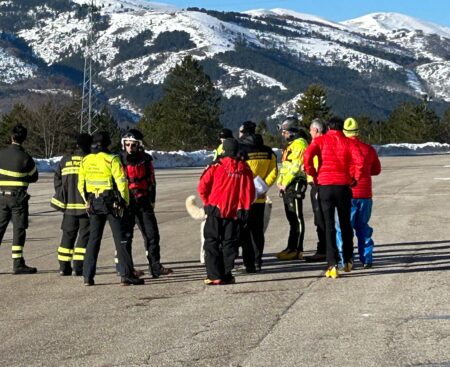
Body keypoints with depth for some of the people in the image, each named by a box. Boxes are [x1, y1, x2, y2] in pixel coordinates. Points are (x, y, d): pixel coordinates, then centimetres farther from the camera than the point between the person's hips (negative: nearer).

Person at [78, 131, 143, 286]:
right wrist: (125, 202, -2)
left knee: (93, 239, 11)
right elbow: (121, 182, -13)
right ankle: (126, 275, -2)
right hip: (111, 203, -5)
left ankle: (88, 276, 7)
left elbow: (81, 184, 11)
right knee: (120, 239, 0)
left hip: (93, 204, 5)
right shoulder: (111, 159, -11)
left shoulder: (85, 161, 6)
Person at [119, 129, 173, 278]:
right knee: (125, 236, 0)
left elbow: (151, 180, 12)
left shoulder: (145, 159, 5)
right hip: (126, 203, -3)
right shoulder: (120, 160, -2)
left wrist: (152, 200, 9)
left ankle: (155, 266, 10)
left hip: (143, 202, 3)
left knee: (152, 234, 3)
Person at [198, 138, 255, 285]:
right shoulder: (245, 169, 1)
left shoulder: (216, 167, -8)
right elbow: (250, 193, 4)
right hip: (236, 212, 3)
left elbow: (202, 187, -5)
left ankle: (214, 276, -2)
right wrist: (244, 208, 17)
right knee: (230, 244, 10)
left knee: (212, 243, 5)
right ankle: (226, 275, 7)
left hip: (216, 211, -2)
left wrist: (208, 202, 11)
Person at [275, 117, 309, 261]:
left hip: (295, 184, -10)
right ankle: (291, 248, 15)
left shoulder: (299, 144, -10)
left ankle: (296, 250, -8)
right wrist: (280, 182, 12)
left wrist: (285, 183, -16)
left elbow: (296, 166, -18)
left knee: (297, 219, -8)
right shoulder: (290, 145, 22)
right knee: (292, 218, 11)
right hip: (287, 186, 10)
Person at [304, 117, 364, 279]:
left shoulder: (320, 140, 4)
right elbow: (359, 161, -10)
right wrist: (355, 177, 3)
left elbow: (307, 156, -13)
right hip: (344, 186, 1)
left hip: (325, 185, -1)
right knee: (345, 224, 17)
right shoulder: (348, 142, 5)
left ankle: (333, 265, -9)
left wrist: (314, 175, -1)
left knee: (329, 226, 0)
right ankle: (347, 261, 24)